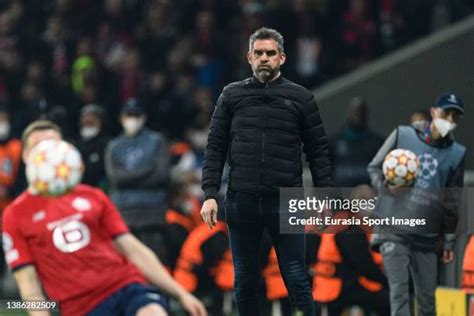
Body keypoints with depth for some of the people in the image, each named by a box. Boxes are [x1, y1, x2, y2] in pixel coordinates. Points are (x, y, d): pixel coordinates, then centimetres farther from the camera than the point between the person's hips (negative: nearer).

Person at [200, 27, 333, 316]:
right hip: (241, 202, 2)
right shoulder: (232, 95, 9)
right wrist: (210, 194, -2)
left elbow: (318, 150, 6)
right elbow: (216, 147, 7)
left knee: (297, 280, -1)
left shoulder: (300, 97, 6)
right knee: (244, 281, 7)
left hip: (286, 202, -2)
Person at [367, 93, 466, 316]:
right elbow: (374, 167, 8)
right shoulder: (403, 135, 0)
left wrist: (449, 242, 13)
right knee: (399, 292, -12)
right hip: (393, 232, -3)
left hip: (426, 237, 3)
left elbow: (451, 202, 12)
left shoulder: (457, 154, 7)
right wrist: (385, 186, -13)